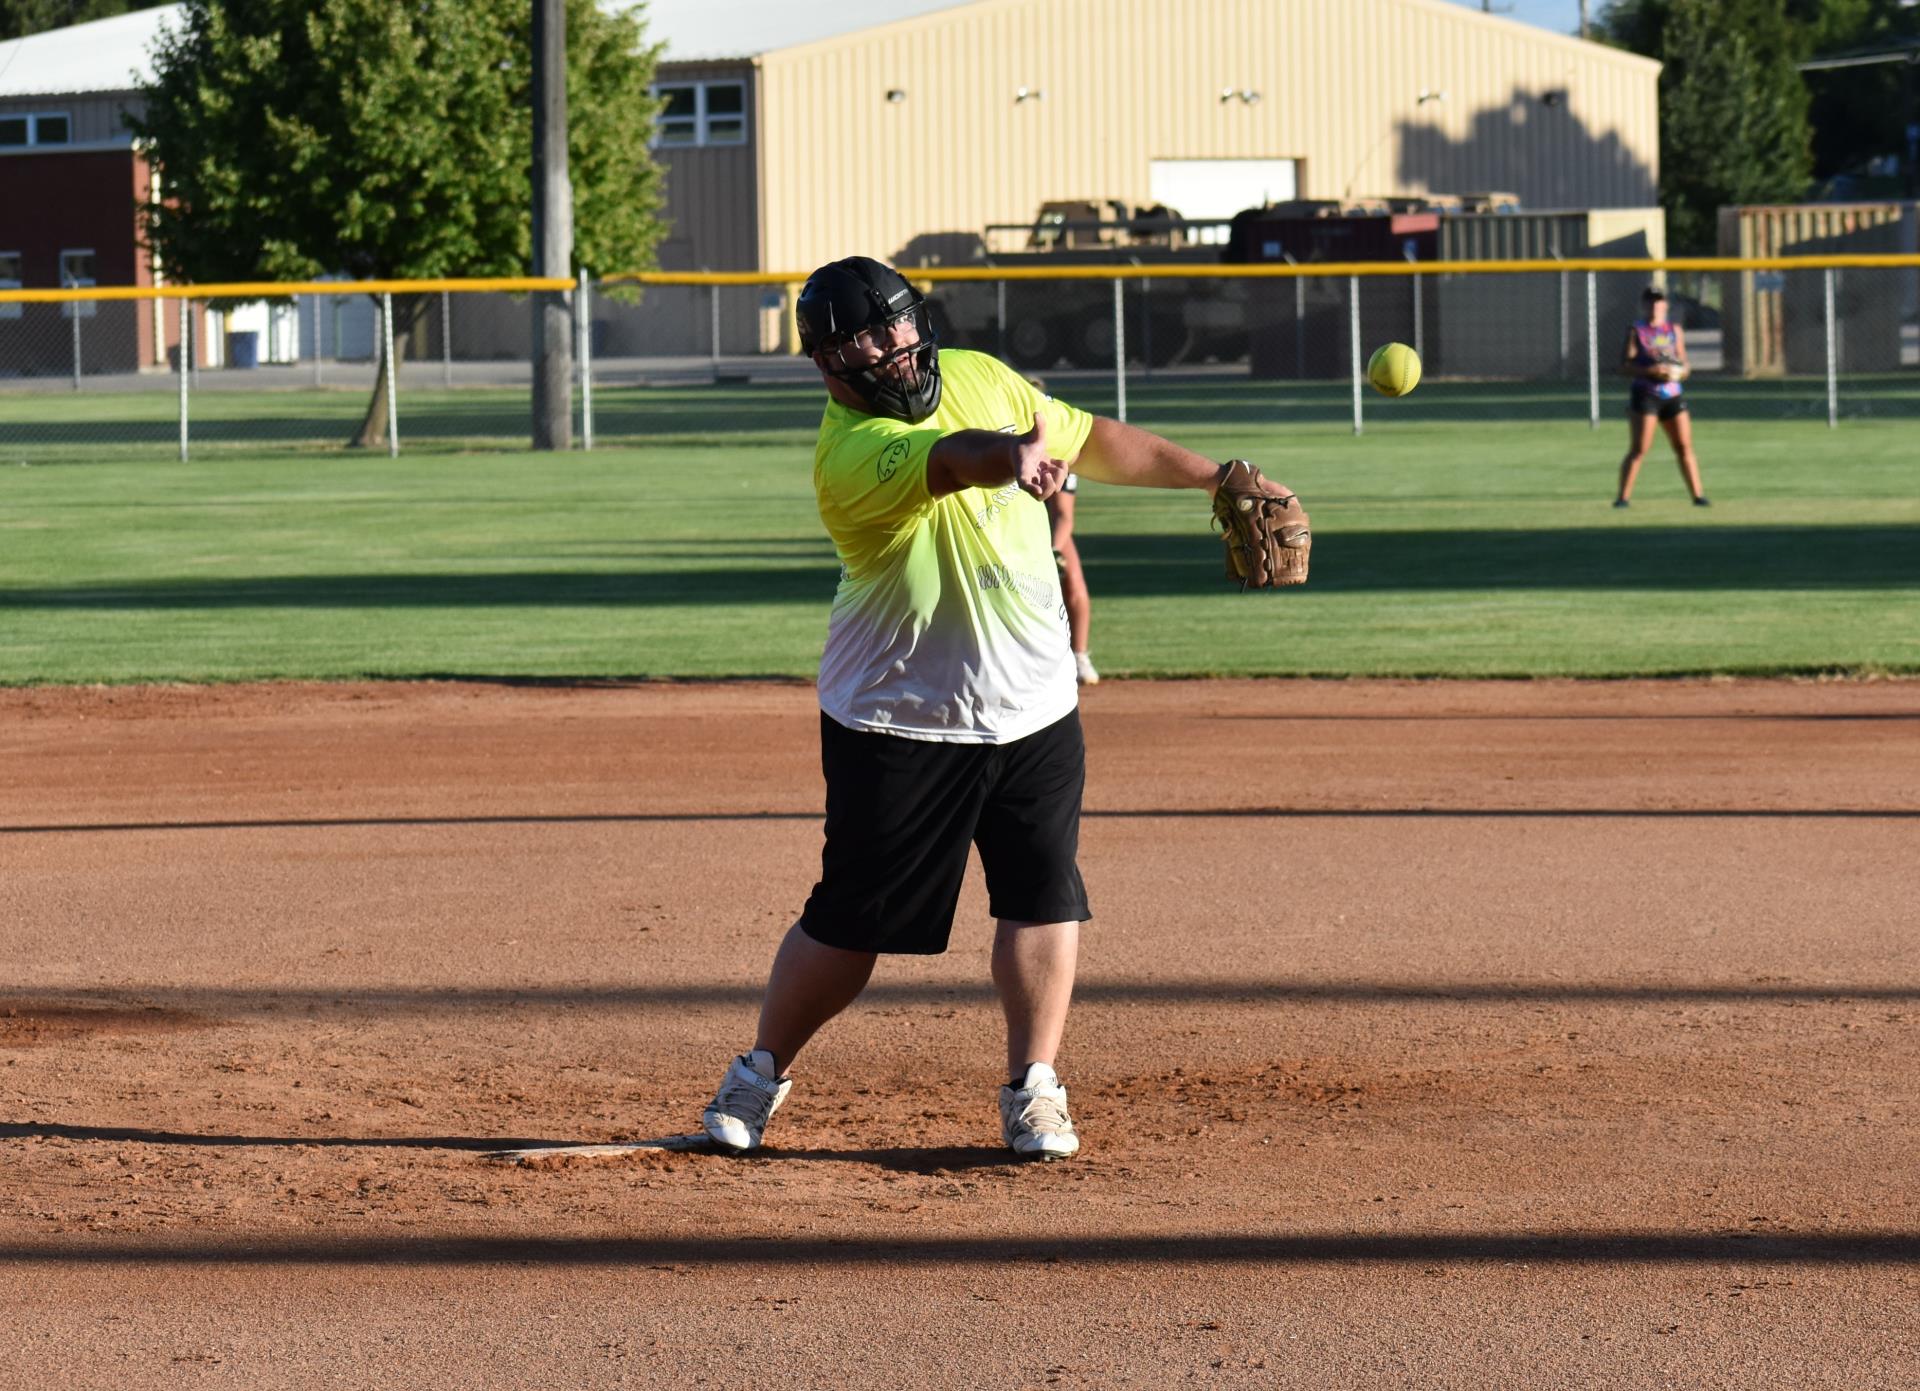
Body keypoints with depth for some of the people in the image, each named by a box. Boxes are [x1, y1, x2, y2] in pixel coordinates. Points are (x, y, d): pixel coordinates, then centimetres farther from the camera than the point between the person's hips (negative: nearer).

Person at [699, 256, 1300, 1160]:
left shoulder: (978, 377, 3)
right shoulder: (851, 455, -20)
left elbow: (1090, 439, 15)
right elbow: (952, 458, -42)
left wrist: (1215, 477, 14)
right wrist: (1016, 456, -62)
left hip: (1033, 707, 5)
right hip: (899, 721, -5)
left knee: (1045, 898, -3)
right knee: (853, 918, 1)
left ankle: (1033, 1089, 7)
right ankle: (762, 1072, 21)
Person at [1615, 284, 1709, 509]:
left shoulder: (1675, 330, 15)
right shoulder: (1636, 330, 2)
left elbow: (1685, 367, 16)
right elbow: (1625, 365, -6)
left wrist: (1681, 371, -7)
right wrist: (1650, 371, -21)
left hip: (1673, 395, 4)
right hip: (1645, 395, -4)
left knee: (1684, 447, 3)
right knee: (1639, 449, -9)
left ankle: (1697, 495, 8)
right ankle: (1623, 496, -6)